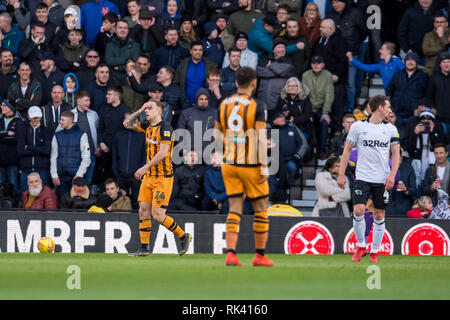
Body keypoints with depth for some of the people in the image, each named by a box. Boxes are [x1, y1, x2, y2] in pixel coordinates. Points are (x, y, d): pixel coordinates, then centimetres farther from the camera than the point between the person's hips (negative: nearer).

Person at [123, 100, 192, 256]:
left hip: (163, 177, -8)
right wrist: (139, 111, 7)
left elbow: (163, 152, -21)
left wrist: (145, 167, -22)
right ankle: (144, 248, 7)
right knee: (143, 211, 2)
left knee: (158, 215, -10)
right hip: (148, 177, 8)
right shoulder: (148, 126, 11)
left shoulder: (165, 128, -14)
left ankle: (183, 237, 10)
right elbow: (127, 124, 21)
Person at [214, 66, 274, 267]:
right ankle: (260, 255, 13)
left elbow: (217, 134, 14)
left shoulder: (224, 105, 5)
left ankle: (230, 254, -8)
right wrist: (264, 166, -15)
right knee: (261, 210, 9)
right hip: (251, 165, -4)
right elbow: (261, 138, -16)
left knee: (234, 209, 5)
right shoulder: (257, 106, -11)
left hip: (229, 164, 4)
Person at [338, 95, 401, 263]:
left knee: (379, 216, 3)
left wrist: (392, 175, -6)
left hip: (382, 180, 2)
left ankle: (374, 252, 14)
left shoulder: (391, 129, 6)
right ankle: (361, 246, 4)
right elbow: (347, 150, 6)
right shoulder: (358, 126, 0)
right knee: (358, 211, -15)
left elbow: (396, 154, 8)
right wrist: (341, 174, 2)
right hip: (362, 178, -2)